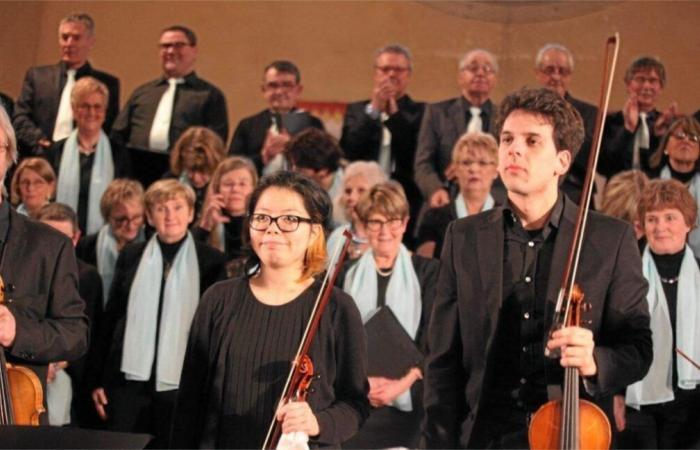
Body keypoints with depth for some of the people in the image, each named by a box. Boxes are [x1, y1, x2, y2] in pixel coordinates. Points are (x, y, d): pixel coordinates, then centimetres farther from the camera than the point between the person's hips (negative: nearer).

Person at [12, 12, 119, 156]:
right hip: (41, 158, 1)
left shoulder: (108, 83, 9)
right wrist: (40, 142, -10)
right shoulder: (37, 76, 14)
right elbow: (20, 118, 8)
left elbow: (110, 130, 5)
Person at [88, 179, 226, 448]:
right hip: (129, 382, 2)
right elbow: (110, 319, 11)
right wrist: (97, 380, 8)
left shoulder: (210, 262, 3)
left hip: (181, 383, -2)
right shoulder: (131, 257, 9)